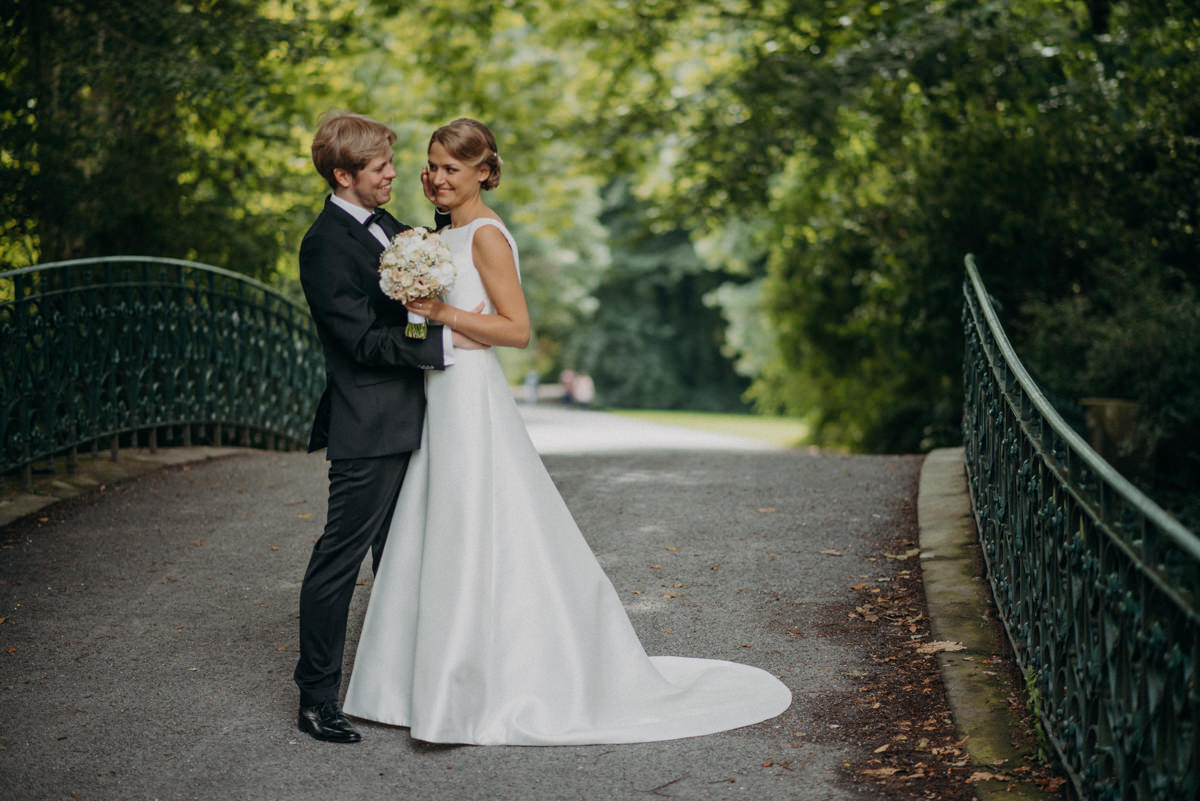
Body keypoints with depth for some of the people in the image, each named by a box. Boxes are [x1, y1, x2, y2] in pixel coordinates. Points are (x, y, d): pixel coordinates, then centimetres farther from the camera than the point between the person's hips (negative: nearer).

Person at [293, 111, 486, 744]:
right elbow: (364, 340, -20)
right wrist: (445, 343, -20)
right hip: (368, 429, -9)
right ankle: (316, 697, 8)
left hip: (404, 420, 9)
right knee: (339, 558, -2)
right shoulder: (326, 245, -16)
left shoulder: (385, 225, 13)